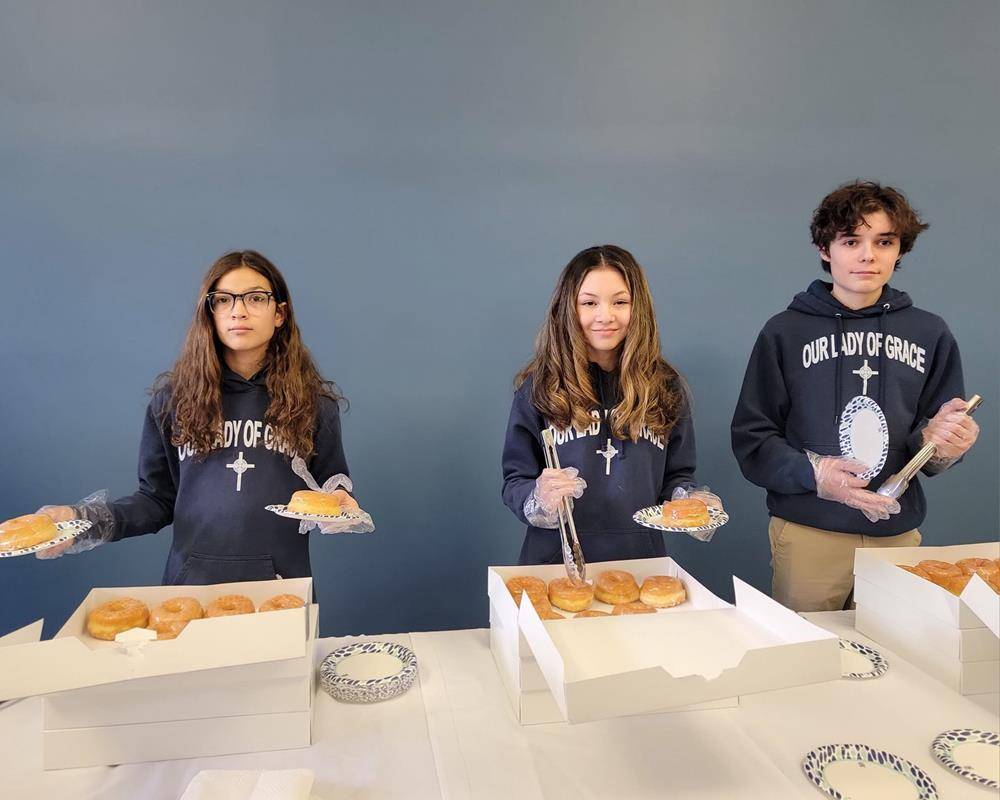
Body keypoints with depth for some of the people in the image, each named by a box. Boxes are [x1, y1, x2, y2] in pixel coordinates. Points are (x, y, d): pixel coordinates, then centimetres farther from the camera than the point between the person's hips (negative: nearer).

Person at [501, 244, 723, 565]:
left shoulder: (666, 388, 7)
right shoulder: (538, 387, 0)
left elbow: (677, 475, 14)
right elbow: (515, 482, 0)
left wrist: (692, 503, -6)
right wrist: (540, 502, -19)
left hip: (641, 559, 3)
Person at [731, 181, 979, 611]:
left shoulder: (930, 334, 6)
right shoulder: (786, 332, -1)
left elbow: (946, 433, 9)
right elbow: (751, 438, -4)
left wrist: (937, 443, -14)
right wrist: (811, 472, -20)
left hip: (898, 533, 3)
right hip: (808, 533, -2)